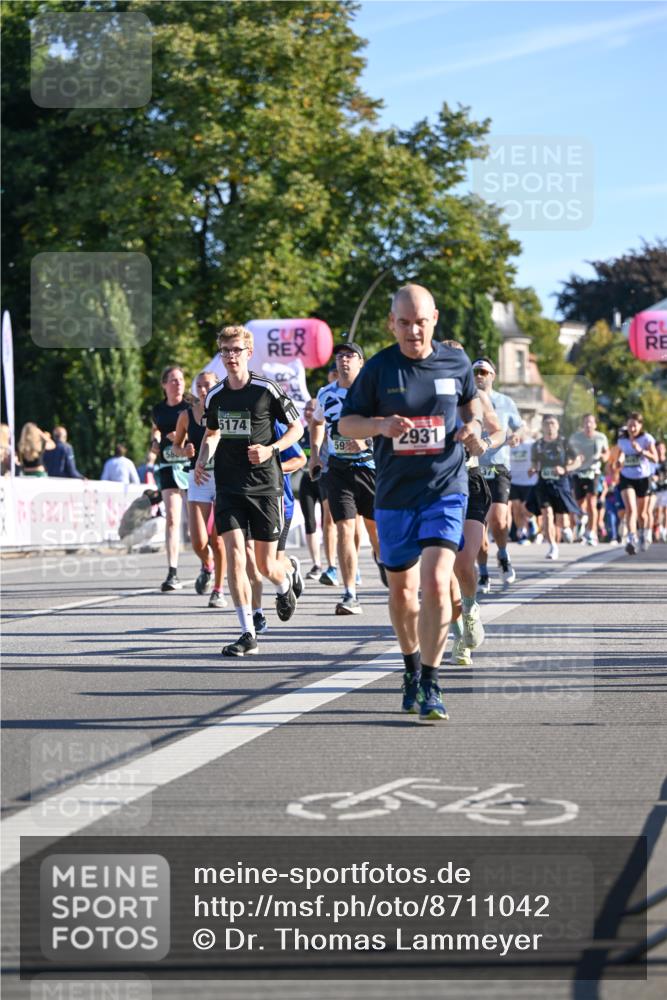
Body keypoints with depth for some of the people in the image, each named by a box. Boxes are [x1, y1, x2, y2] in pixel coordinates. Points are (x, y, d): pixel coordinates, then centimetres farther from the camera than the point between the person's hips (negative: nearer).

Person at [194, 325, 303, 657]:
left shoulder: (267, 389, -7)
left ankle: (285, 586, 42)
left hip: (265, 486, -3)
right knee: (234, 557, -13)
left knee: (266, 566, 4)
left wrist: (271, 448, -14)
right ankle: (248, 634, -10)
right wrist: (201, 461, 6)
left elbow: (296, 427, 2)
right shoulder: (215, 395, 6)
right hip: (228, 488, 3)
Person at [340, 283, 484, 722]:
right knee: (402, 590, 12)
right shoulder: (379, 368, -3)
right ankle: (412, 668, 36)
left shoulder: (456, 362, 1)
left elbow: (471, 399, 22)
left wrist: (474, 424, 0)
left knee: (436, 583, -18)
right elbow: (346, 423, 3)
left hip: (445, 490, -1)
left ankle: (430, 685, -12)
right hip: (394, 494, 1)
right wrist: (381, 425, -17)